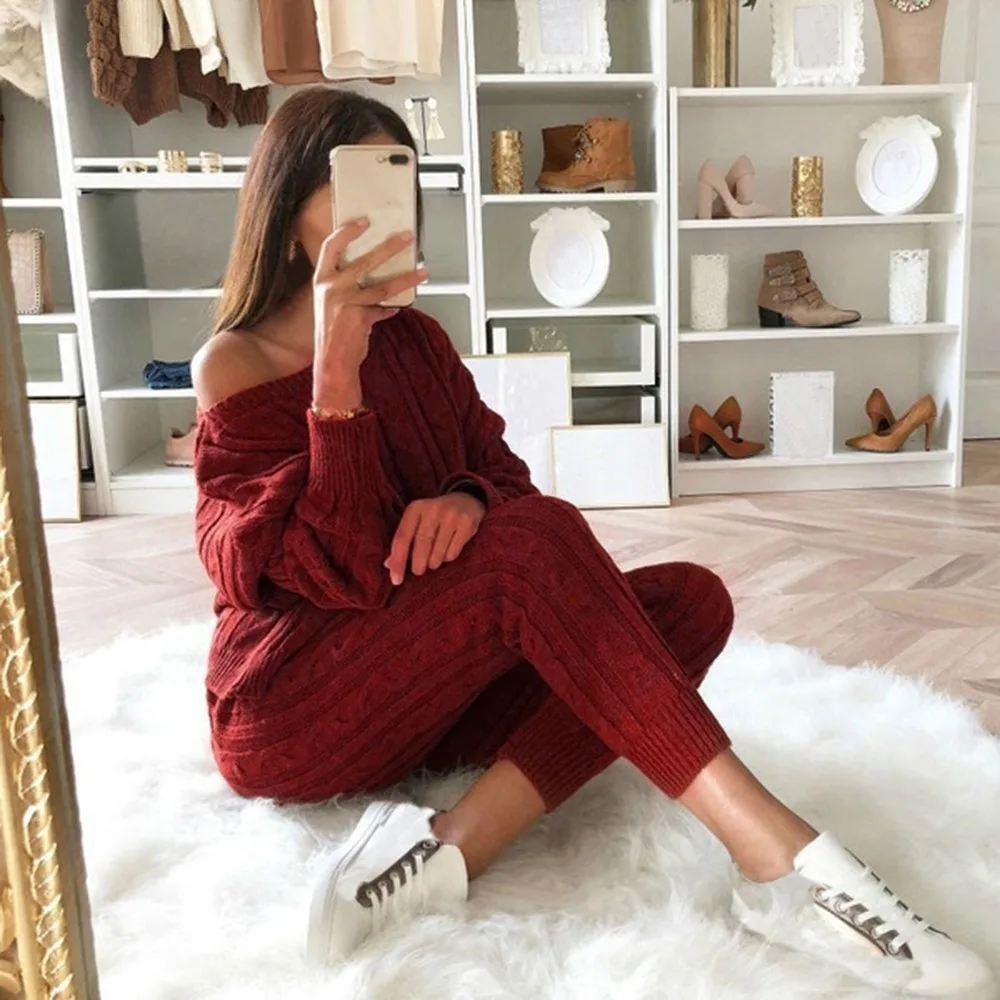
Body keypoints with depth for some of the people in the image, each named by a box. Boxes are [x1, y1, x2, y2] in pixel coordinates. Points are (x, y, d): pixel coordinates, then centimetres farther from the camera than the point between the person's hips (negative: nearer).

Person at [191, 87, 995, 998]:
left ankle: (452, 849, -30)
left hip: (423, 687, 7)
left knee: (691, 600, -14)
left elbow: (503, 475, 5)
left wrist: (468, 501, -19)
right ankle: (777, 858, -31)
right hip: (290, 713, -6)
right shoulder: (237, 369, -10)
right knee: (533, 541, -31)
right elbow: (345, 573, -21)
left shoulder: (416, 340, 8)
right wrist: (336, 369, -30)